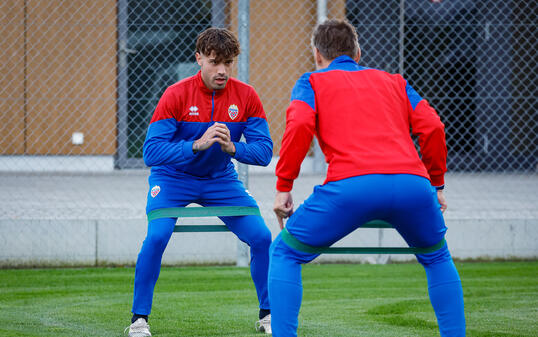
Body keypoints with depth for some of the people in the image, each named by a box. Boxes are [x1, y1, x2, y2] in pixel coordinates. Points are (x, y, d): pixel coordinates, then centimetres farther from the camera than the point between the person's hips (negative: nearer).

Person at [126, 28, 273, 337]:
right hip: (173, 178, -3)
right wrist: (196, 145, -38)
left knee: (262, 237, -11)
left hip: (221, 180, 3)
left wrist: (232, 148, -33)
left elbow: (264, 151, -14)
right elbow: (151, 152, -26)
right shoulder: (176, 95, -21)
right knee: (157, 236, -26)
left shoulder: (246, 97, -12)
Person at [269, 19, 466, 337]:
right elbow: (432, 127, 18)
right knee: (438, 259, 31)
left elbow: (299, 125, 2)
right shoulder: (394, 81, 31)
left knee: (284, 254, 16)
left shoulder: (313, 82, 22)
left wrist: (284, 187, 7)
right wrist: (437, 184, 27)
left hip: (350, 186, -3)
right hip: (412, 183, 3)